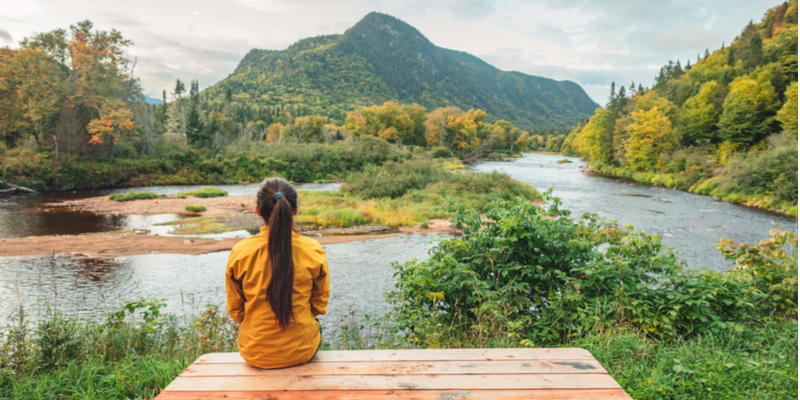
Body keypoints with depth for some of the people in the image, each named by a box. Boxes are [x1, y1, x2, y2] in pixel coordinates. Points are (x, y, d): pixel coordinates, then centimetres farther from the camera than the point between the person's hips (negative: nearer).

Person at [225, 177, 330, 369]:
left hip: (255, 354, 1)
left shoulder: (240, 253, -15)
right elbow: (320, 306, -3)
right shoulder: (313, 251, -16)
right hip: (301, 351, -1)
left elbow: (235, 311, -2)